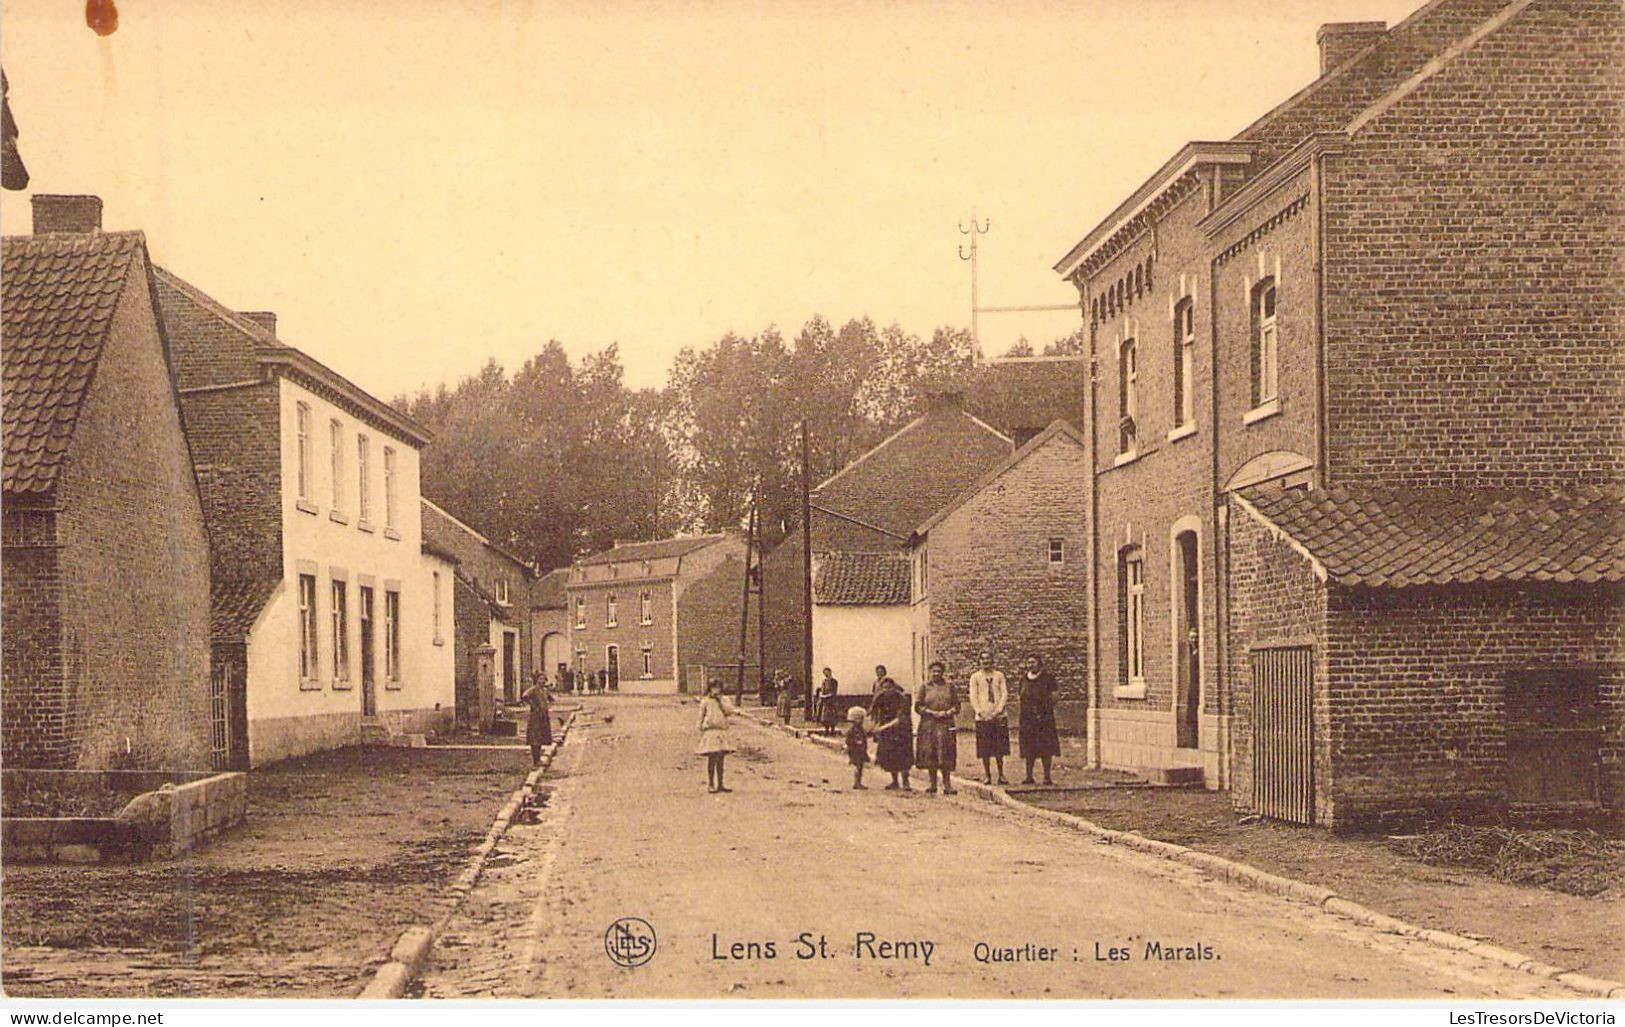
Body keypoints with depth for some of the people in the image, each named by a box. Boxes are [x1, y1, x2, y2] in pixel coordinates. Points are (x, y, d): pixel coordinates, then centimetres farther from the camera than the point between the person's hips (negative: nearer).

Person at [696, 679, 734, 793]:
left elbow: (727, 712, -1)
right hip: (710, 731, -5)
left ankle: (720, 784, 12)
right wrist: (700, 732, -2)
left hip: (722, 731, 5)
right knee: (711, 759, -5)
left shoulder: (721, 701, 13)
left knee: (720, 759, 6)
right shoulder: (705, 702, -1)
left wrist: (720, 701, -8)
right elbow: (701, 718, 1)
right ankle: (710, 784, 2)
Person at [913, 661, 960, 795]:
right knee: (930, 756, 1)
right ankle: (933, 785, 9)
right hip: (928, 725, 0)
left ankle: (947, 785, -3)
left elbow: (956, 705, 9)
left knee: (946, 757, -5)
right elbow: (918, 706, 3)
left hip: (946, 725, 0)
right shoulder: (925, 687, 6)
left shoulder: (949, 687, 9)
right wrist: (932, 712, -10)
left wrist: (947, 712, -9)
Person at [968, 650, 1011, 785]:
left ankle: (1001, 774, 10)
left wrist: (998, 711, -10)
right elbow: (973, 697, 0)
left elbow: (1004, 694, 3)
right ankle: (987, 775, 7)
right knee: (985, 750, -1)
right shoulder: (975, 677, 5)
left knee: (1000, 749, 2)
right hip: (982, 718, -1)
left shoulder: (999, 676, 9)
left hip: (999, 717, 1)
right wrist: (981, 713, -12)